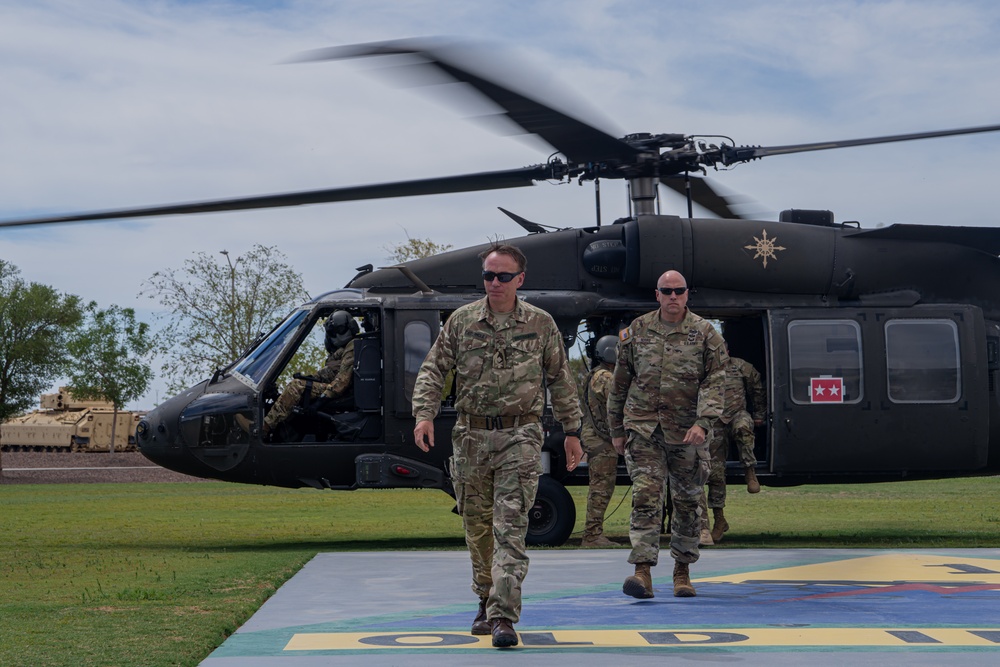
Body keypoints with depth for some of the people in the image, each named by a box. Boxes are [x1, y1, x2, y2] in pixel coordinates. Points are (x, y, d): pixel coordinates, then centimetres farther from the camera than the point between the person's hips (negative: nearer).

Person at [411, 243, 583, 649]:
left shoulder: (541, 324, 4)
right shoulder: (461, 322, 5)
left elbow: (561, 380, 11)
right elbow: (433, 370, 5)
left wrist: (572, 432, 10)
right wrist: (424, 414, -10)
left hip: (519, 437, -2)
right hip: (471, 437, 2)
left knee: (510, 528, -12)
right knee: (478, 528, 10)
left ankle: (504, 616, -16)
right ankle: (487, 602, 28)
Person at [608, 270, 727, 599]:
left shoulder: (705, 334, 1)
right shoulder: (637, 331, 7)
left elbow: (714, 382, -7)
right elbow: (620, 383, 13)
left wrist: (703, 423, -21)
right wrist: (617, 429, 13)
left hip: (686, 432, 0)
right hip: (643, 427, 0)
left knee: (687, 502, 9)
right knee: (645, 496, -13)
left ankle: (682, 569, 24)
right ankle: (643, 572, -18)